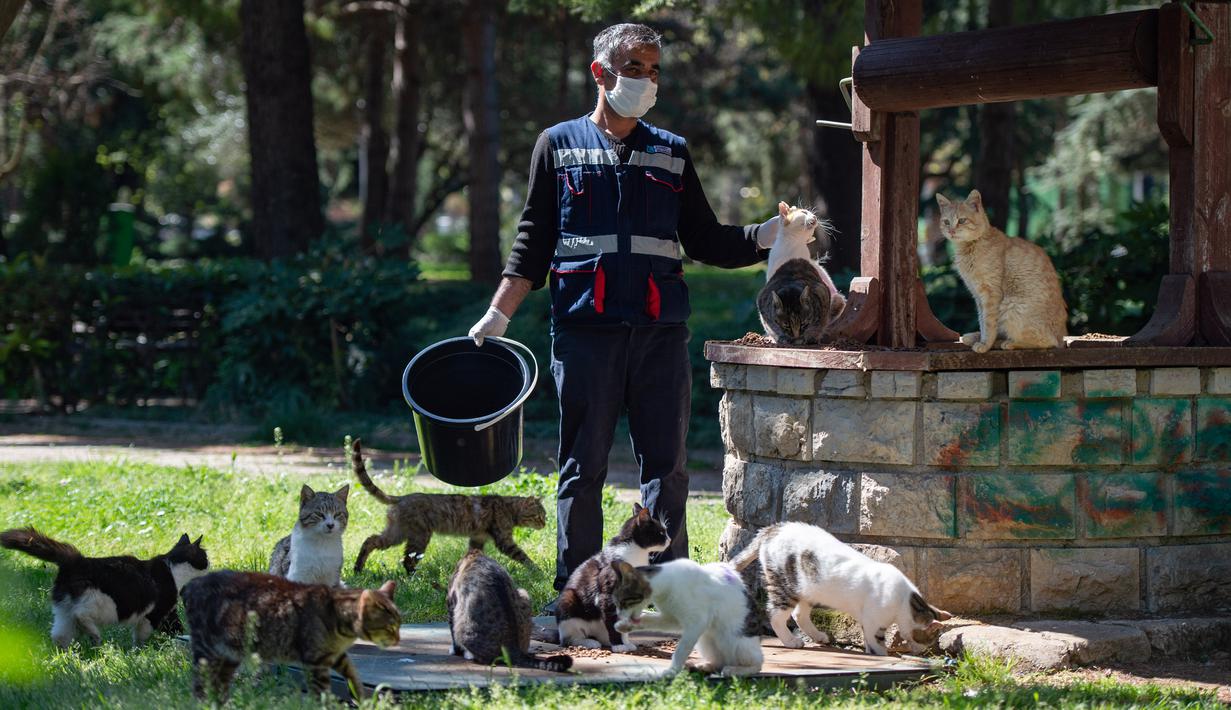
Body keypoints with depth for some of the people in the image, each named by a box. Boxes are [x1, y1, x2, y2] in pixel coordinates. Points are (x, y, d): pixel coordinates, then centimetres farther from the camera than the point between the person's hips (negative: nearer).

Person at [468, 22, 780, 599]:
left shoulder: (671, 154, 17)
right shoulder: (558, 145, 11)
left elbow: (705, 242, 17)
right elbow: (533, 242, 11)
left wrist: (768, 235, 2)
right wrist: (498, 314, 4)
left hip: (660, 333, 2)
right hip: (585, 329, -2)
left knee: (666, 464, 0)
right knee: (583, 467, -1)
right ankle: (575, 591, 4)